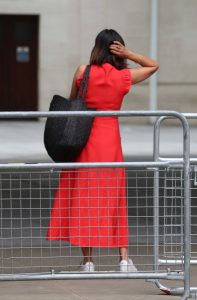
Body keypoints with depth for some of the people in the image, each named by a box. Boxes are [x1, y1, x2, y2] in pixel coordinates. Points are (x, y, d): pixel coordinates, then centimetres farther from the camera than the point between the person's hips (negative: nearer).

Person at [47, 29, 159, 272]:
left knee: (84, 197, 4)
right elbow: (153, 65, 13)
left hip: (84, 139, -1)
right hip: (111, 140, 1)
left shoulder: (83, 72, -5)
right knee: (115, 198, 11)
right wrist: (128, 54, 0)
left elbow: (72, 101, 4)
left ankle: (88, 261, 2)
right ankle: (124, 259, 7)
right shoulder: (125, 77, -2)